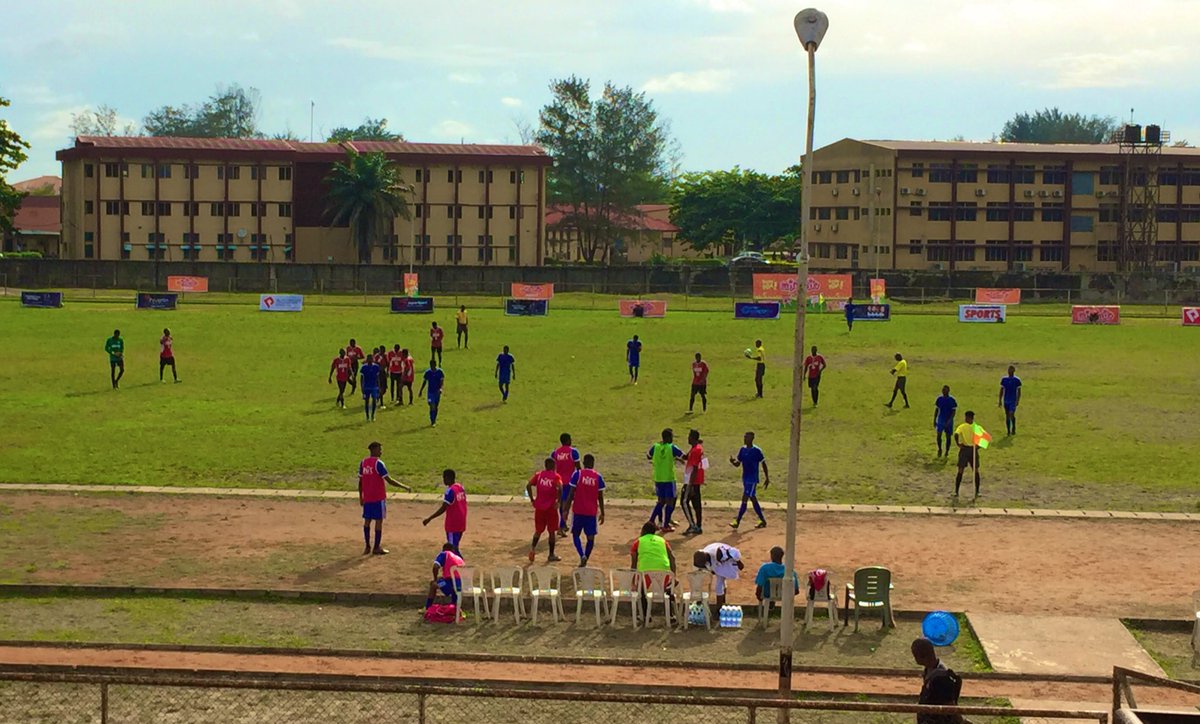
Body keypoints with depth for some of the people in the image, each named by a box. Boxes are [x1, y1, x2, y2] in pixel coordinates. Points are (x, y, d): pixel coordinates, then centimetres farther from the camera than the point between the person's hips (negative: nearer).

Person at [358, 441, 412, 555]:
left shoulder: (363, 462, 5)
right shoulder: (378, 463, -15)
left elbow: (360, 481, 9)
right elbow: (389, 481, -17)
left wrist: (361, 497, 17)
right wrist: (405, 487, -10)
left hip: (367, 498, 6)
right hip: (378, 498, -6)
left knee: (367, 520, 11)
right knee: (379, 521, 1)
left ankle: (367, 546, 12)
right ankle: (377, 548, 4)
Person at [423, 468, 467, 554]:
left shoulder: (450, 491, -19)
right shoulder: (460, 487, 7)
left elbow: (443, 509, -21)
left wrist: (429, 519, -17)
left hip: (453, 524, -9)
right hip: (461, 523, 9)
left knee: (453, 548, -2)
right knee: (454, 546, 18)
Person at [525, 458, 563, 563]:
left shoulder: (538, 474, 5)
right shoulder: (556, 476, -5)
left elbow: (528, 485, -4)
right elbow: (559, 489, -22)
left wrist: (532, 500, 3)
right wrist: (558, 502, -12)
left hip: (539, 507, 3)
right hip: (551, 507, -3)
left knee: (538, 530, 17)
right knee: (551, 531, 8)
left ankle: (533, 547, -4)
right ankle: (551, 555, 13)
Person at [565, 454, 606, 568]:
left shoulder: (577, 474, -6)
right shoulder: (598, 477, 0)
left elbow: (571, 494, -8)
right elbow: (600, 497, 3)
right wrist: (602, 513, 12)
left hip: (578, 511, -1)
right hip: (592, 512, 1)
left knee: (575, 534, 12)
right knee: (591, 537, 10)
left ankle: (582, 555, -10)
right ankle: (584, 561, 9)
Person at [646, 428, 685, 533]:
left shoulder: (655, 447, 1)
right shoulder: (672, 448, -11)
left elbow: (648, 456, 18)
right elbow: (685, 457, -6)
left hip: (658, 478, 5)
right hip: (669, 479, -5)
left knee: (661, 501, 18)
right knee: (670, 502, 5)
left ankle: (651, 521, 12)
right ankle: (666, 525, 3)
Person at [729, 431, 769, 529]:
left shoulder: (757, 450, -13)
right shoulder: (743, 450, 7)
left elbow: (763, 464, -6)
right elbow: (737, 464, 10)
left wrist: (767, 478, -5)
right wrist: (732, 461, -13)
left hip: (752, 479, -8)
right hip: (745, 478, 8)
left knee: (744, 499, -9)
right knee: (753, 499, 12)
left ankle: (737, 522, -7)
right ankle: (763, 521, 21)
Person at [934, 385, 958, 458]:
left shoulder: (952, 400, -8)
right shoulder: (939, 399, 2)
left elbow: (953, 411, -9)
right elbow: (936, 410, 9)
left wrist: (949, 421, -19)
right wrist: (934, 420, 5)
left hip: (948, 421, -2)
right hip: (940, 420, 2)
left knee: (948, 436, 6)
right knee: (939, 435, -9)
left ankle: (947, 452, 19)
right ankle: (939, 449, 12)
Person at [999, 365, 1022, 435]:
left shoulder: (1017, 380, -2)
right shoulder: (1004, 379, 6)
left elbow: (1019, 391, 0)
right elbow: (1001, 390, 10)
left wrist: (1018, 400, -9)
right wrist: (1000, 401, 6)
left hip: (1013, 401, -4)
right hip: (1006, 401, 4)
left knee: (1011, 415, -14)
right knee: (1007, 415, 6)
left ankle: (1013, 429, 7)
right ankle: (1009, 431, 14)